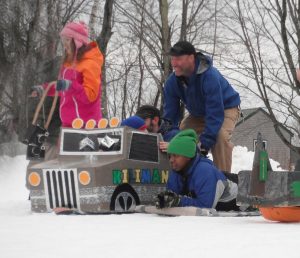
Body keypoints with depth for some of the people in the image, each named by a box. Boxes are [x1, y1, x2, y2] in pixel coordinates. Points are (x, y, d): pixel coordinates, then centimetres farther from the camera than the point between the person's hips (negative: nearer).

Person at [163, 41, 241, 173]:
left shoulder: (210, 77, -39)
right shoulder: (172, 82, -19)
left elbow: (215, 113, -40)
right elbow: (170, 114, -14)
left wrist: (205, 143, -45)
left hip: (225, 108, -7)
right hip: (198, 113, 7)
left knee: (220, 136, -35)